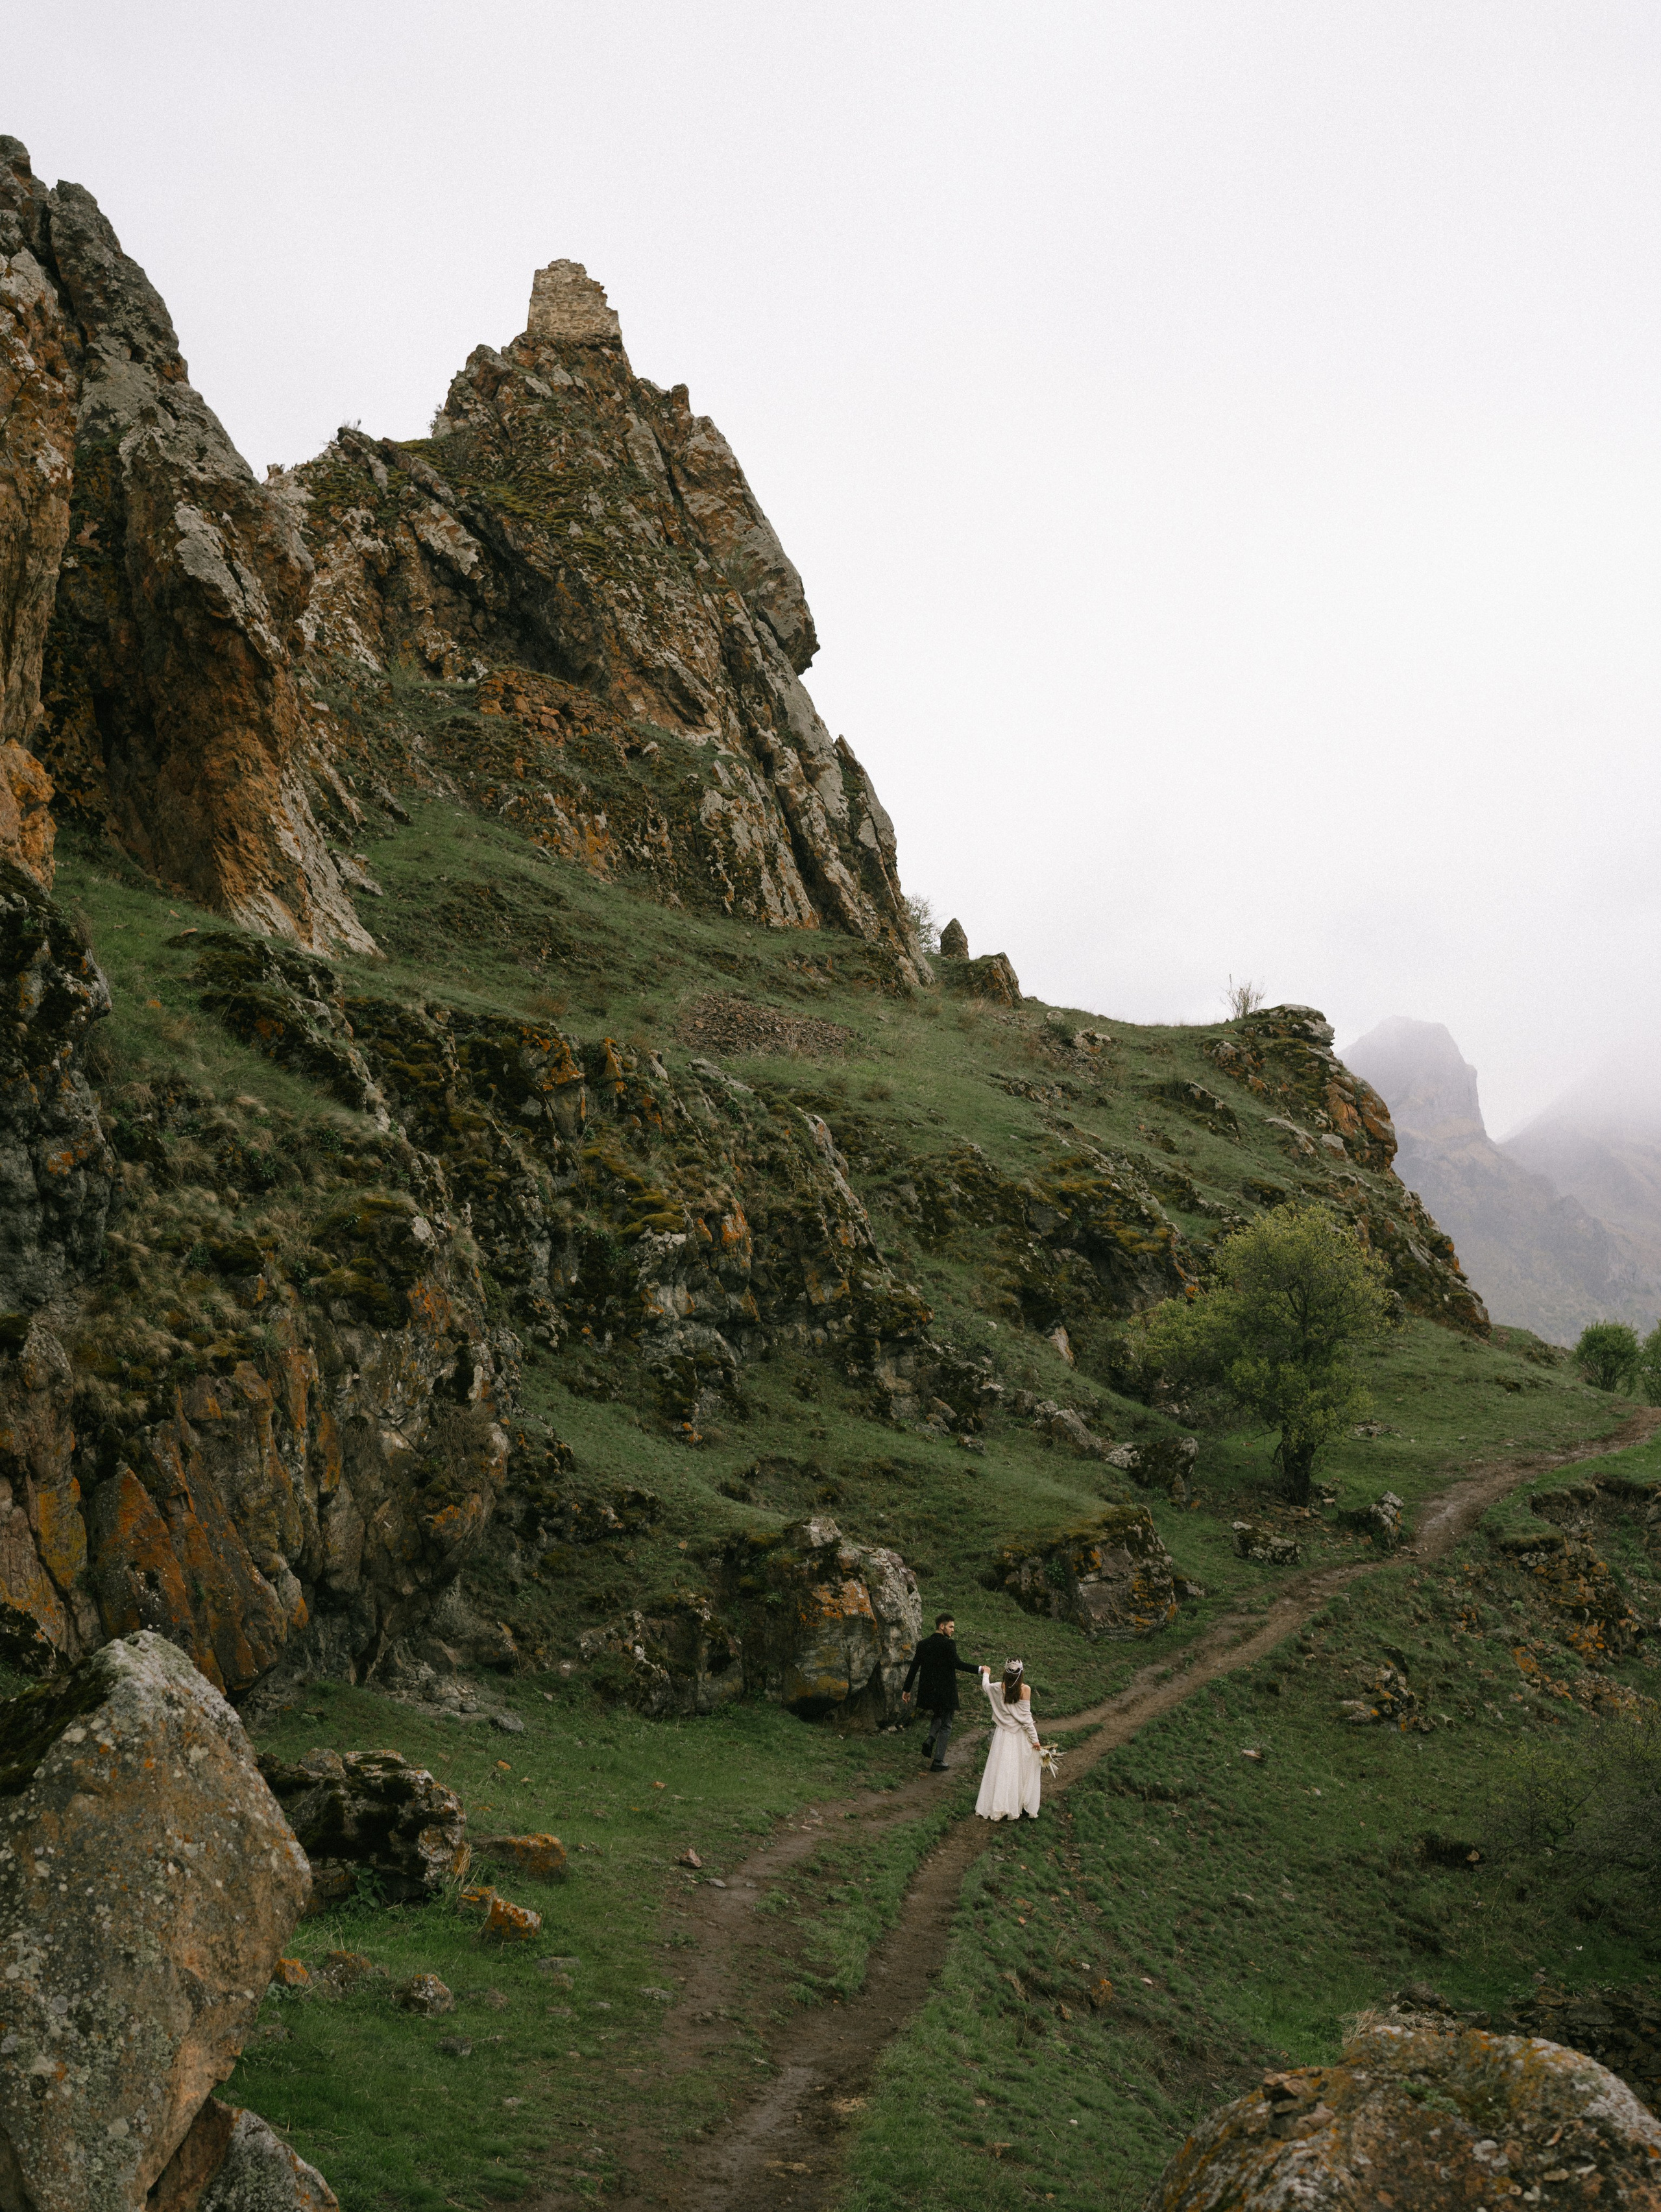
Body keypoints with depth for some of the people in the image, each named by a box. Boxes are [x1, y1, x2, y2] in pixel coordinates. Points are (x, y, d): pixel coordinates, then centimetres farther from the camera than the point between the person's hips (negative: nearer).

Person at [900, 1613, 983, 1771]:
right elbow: (957, 1663, -27)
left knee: (938, 1716, 30)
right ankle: (938, 1762, 10)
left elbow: (914, 1667, 7)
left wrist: (907, 1689, 14)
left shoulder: (923, 1644, 5)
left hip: (928, 1691, 6)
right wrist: (979, 1670, -23)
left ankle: (930, 1738, 2)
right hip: (946, 1692, -6)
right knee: (946, 1726, 9)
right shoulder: (948, 1644, -14)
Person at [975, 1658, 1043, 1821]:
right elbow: (1026, 1717, -14)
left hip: (1003, 1734, 2)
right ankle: (1022, 1806, 17)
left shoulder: (998, 1688, -9)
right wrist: (1034, 1739, -7)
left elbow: (985, 1686, 15)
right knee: (1022, 1771, 10)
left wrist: (986, 1673, 36)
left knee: (1001, 1769, 10)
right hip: (1021, 1735, -2)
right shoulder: (1025, 1690, -16)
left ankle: (997, 1807, 16)